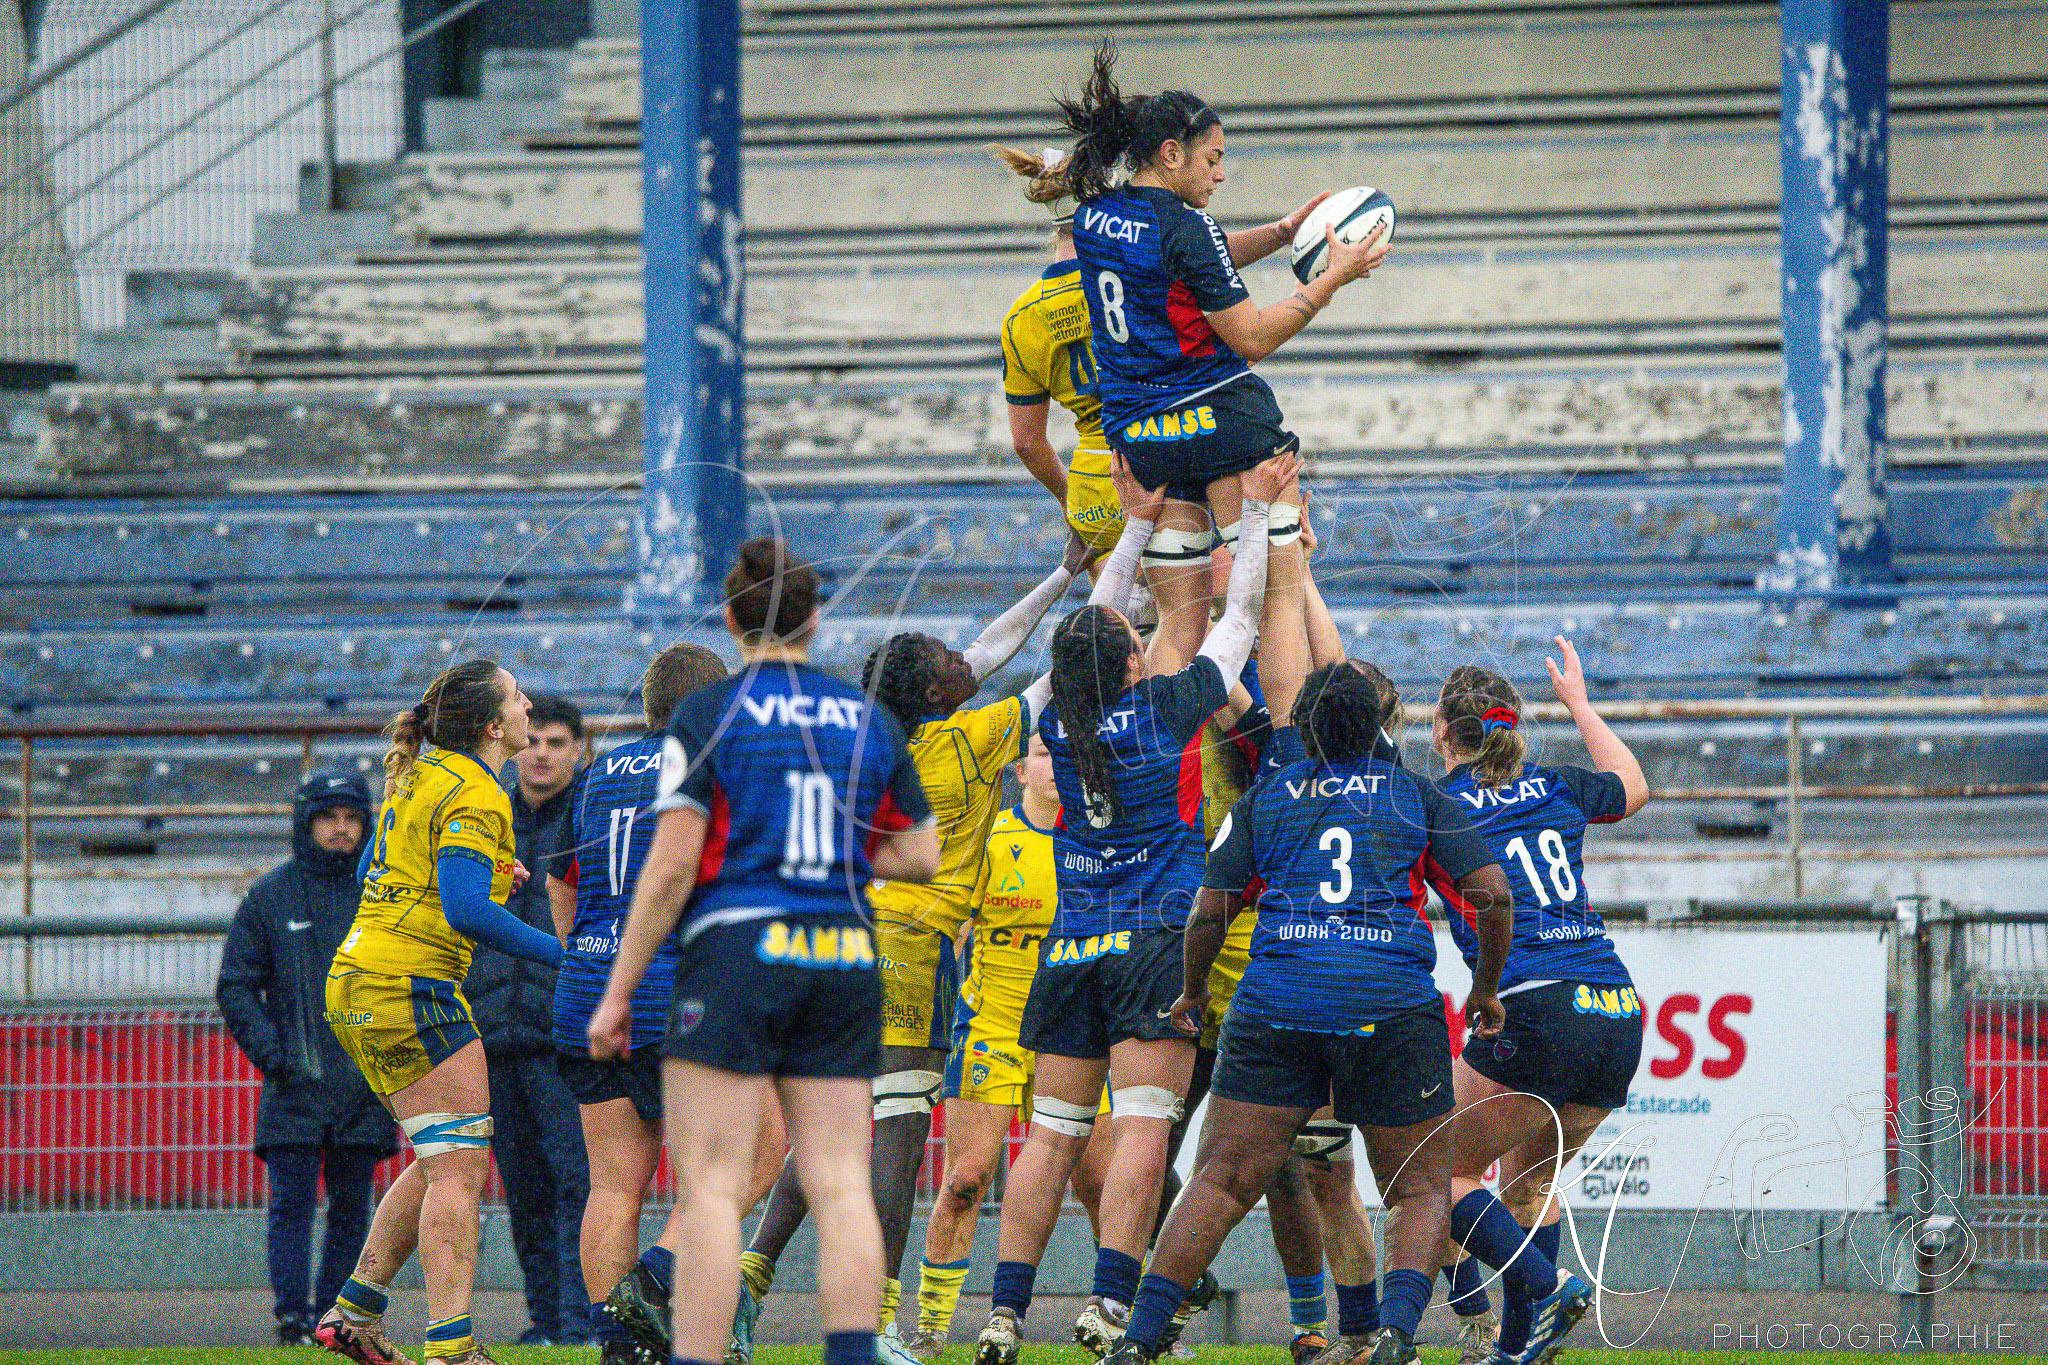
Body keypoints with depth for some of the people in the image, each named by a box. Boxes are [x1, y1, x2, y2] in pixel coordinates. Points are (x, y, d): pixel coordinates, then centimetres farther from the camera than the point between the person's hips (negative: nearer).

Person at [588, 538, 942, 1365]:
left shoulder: (707, 717, -3)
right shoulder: (870, 722, 10)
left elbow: (670, 868, -8)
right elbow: (919, 858, 14)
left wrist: (617, 993, -3)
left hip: (735, 955, -4)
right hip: (845, 962, 4)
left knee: (710, 1187, -6)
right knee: (841, 1186, 3)